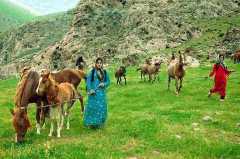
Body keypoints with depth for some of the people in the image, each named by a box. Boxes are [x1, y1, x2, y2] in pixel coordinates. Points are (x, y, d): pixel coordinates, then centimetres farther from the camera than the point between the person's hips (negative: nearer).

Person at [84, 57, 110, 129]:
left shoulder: (105, 72, 9)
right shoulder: (92, 71, -1)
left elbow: (108, 81, 11)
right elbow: (88, 81, -4)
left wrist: (104, 84, -11)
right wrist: (90, 89, -16)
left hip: (102, 92, 4)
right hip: (94, 92, -3)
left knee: (101, 107, 5)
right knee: (92, 107, -3)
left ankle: (99, 123, 18)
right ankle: (91, 123, 9)